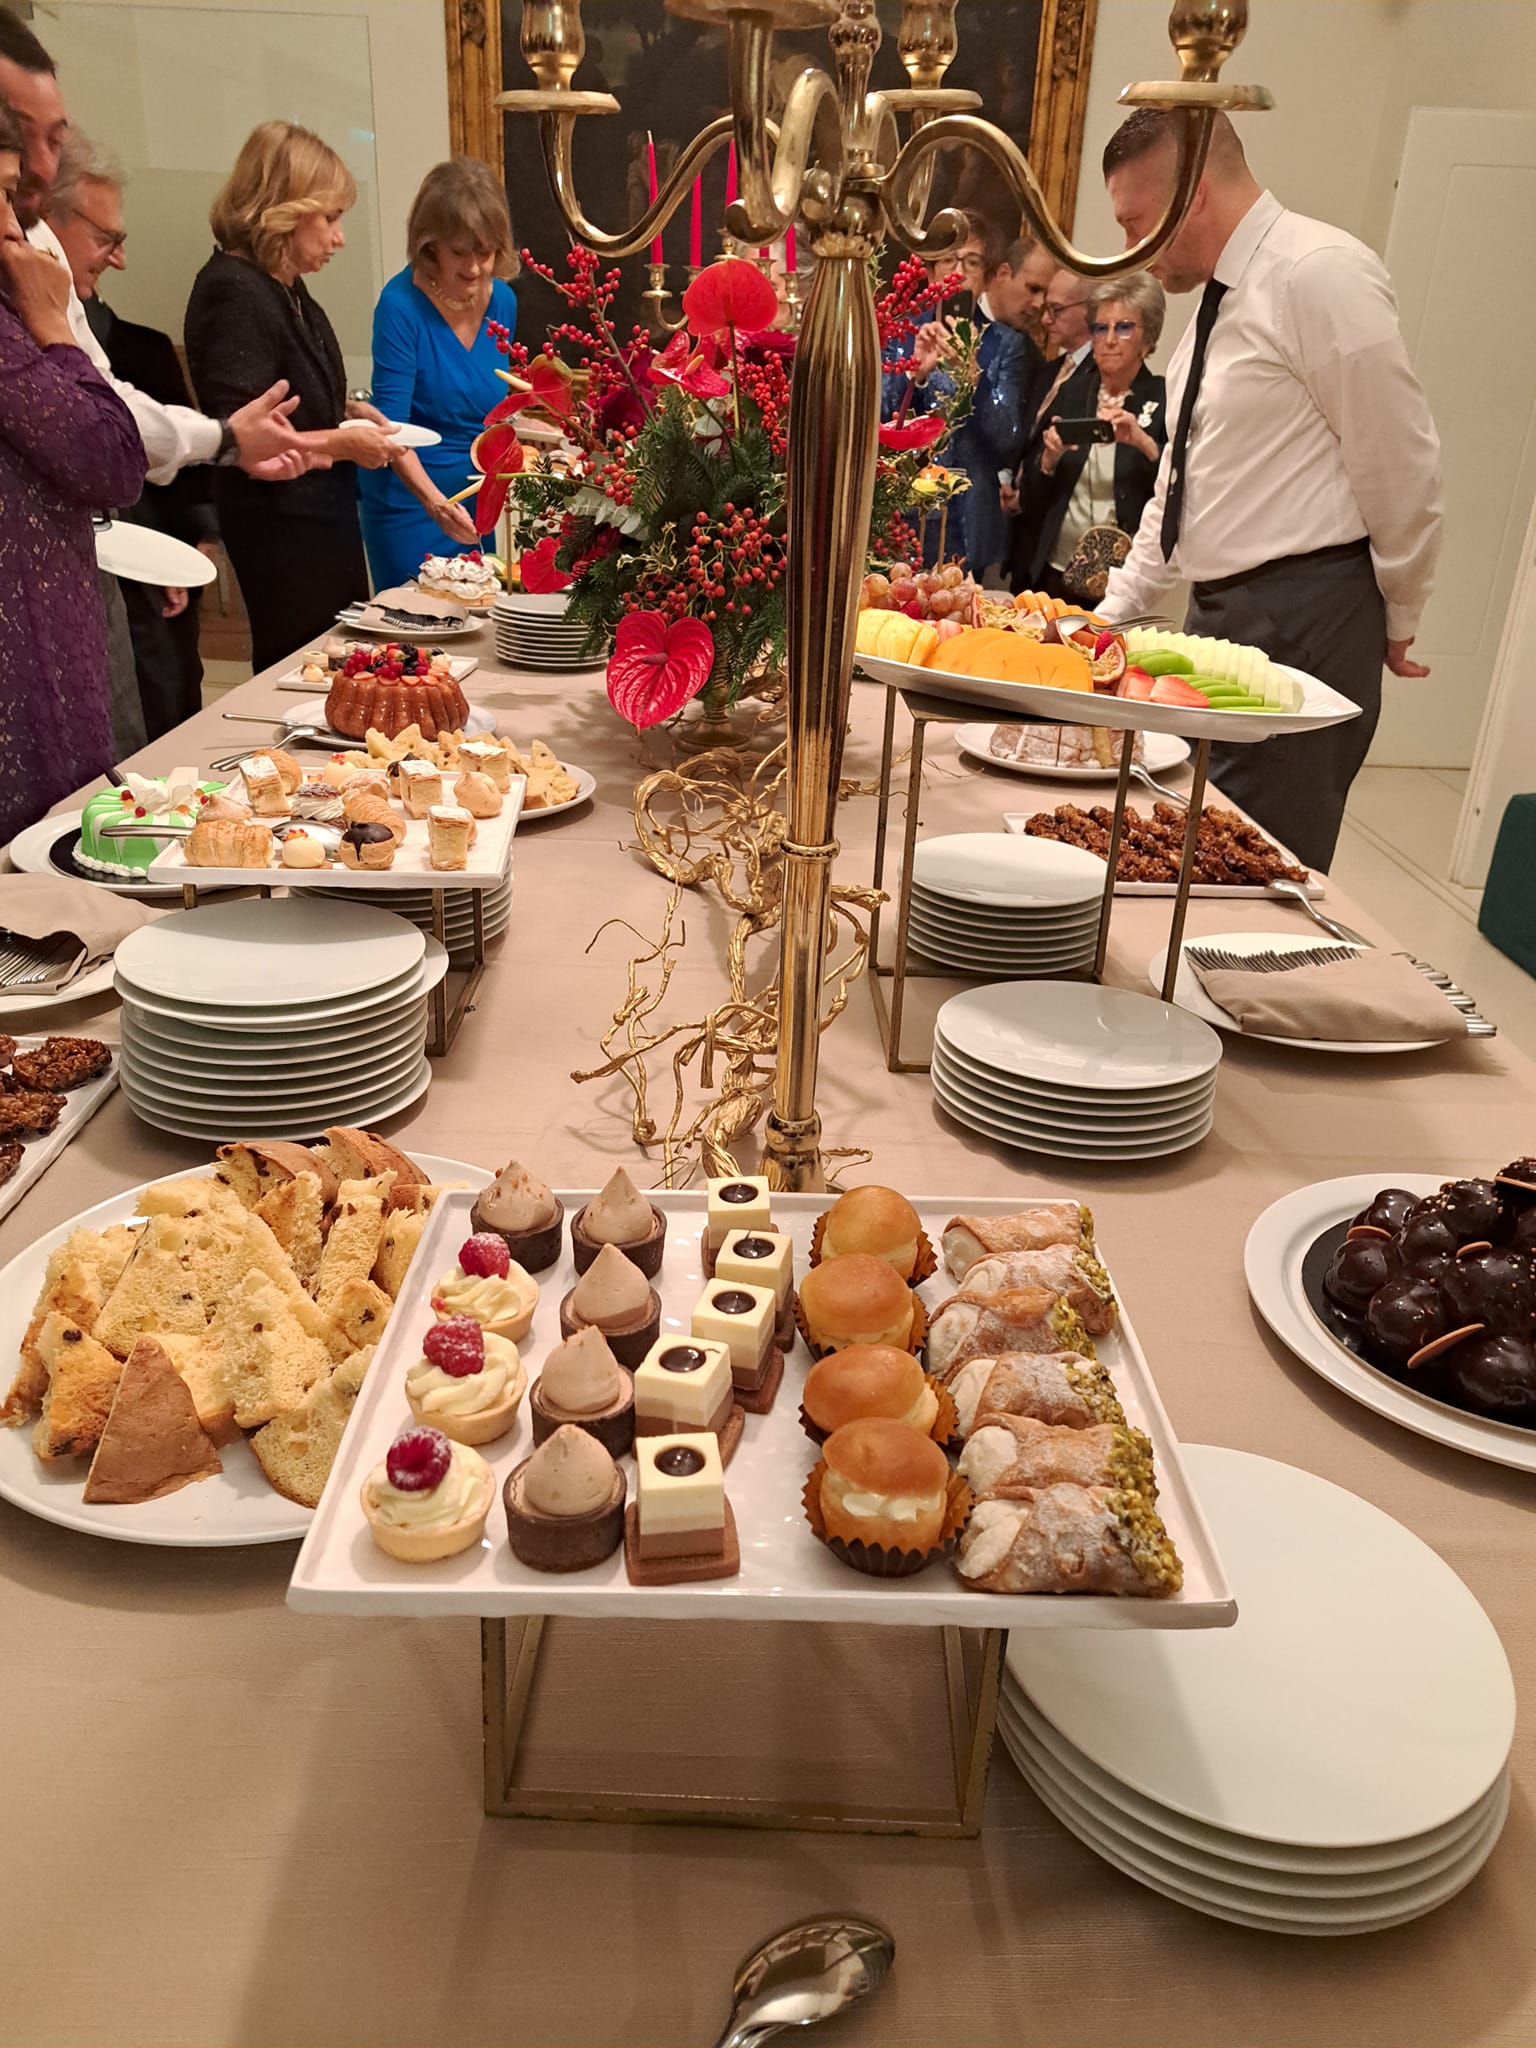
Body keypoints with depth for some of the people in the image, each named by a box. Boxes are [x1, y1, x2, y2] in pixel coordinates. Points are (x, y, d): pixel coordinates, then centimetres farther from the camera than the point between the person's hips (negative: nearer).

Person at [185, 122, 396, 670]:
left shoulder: (285, 285, 12)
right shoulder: (233, 291, -16)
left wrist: (344, 410, 9)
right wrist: (342, 443, -17)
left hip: (323, 518, 10)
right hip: (278, 527, -10)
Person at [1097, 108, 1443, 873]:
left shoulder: (1318, 273, -12)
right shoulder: (1221, 302, 17)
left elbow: (1401, 467, -12)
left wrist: (1396, 623, -3)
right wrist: (1113, 613, 20)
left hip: (1302, 623, -9)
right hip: (1220, 615, 9)